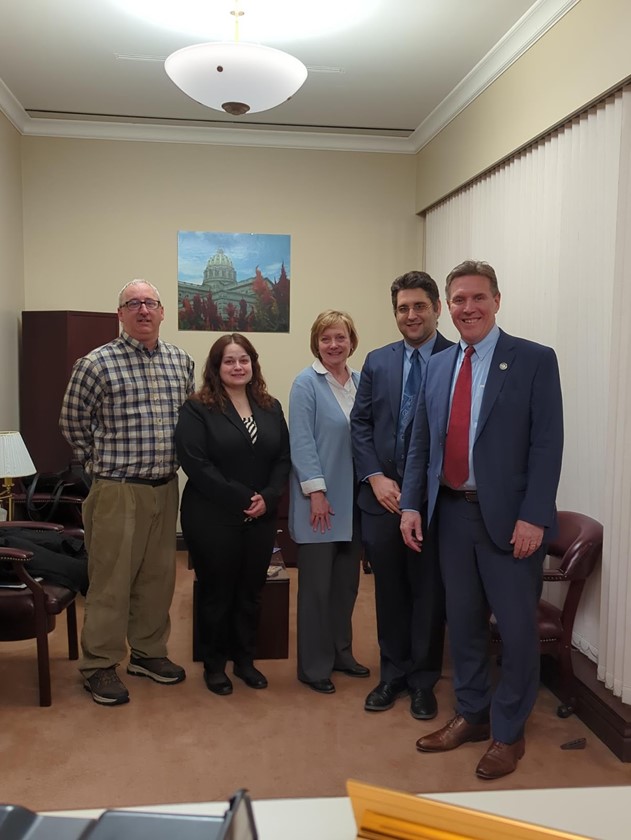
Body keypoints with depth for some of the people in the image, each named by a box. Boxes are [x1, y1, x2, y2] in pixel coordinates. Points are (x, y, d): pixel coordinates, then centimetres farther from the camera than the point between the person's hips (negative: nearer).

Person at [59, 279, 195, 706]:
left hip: (166, 488, 5)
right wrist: (101, 462, 4)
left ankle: (149, 651, 30)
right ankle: (100, 665, 17)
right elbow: (73, 421, 0)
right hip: (118, 490, -5)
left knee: (159, 575, 14)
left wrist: (171, 460, 13)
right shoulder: (97, 363, -9)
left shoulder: (181, 361, 6)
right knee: (111, 578, 2)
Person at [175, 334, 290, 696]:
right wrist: (241, 499, -19)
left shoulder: (271, 407, 9)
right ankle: (215, 664, 25)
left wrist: (268, 498, -11)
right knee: (217, 592, 8)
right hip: (213, 518, -4)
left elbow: (284, 458, 5)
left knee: (252, 591, 13)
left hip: (261, 518, 4)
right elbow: (196, 464, -16)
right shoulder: (198, 409, -6)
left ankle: (245, 659, 30)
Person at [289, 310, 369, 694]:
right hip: (320, 502, -5)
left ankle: (341, 653, 30)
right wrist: (316, 492, -17)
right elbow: (302, 442, -12)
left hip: (354, 500, 6)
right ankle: (314, 665, 15)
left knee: (347, 581, 14)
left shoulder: (362, 382, 8)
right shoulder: (306, 383, -8)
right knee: (317, 584, 3)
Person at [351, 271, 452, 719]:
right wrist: (376, 478, -5)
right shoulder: (377, 361, 8)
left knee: (429, 591, 9)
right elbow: (360, 424, 8)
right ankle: (394, 673, 30)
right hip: (382, 496, 4)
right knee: (389, 590, 14)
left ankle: (423, 680, 27)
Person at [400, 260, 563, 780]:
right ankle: (472, 715, 34)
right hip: (452, 511, 5)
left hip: (509, 516, -4)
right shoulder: (437, 366, 9)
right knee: (463, 620, 15)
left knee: (516, 625, 5)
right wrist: (412, 504, 3)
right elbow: (421, 443, 11)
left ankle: (508, 732, 25)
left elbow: (547, 445, -10)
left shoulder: (534, 361, -5)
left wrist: (533, 516, -16)